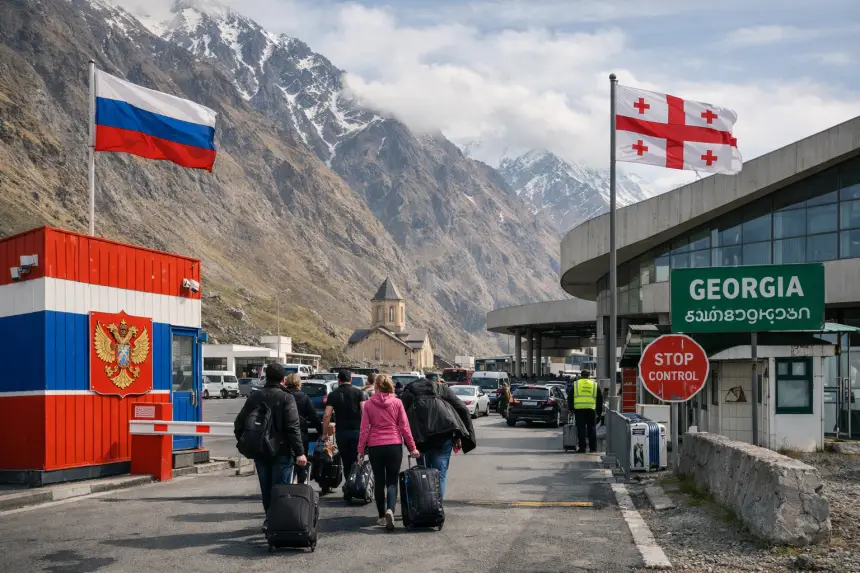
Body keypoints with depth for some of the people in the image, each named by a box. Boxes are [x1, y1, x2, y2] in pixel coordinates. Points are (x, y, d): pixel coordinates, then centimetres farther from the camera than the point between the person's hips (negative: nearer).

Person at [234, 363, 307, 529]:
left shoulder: (254, 398, 6)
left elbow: (239, 425, 7)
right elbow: (293, 427, -18)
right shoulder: (286, 398, -10)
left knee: (266, 487, 16)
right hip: (281, 451, -5)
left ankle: (270, 518, 23)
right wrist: (300, 452, -19)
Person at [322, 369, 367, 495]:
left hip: (341, 433, 1)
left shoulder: (333, 395, 5)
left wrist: (325, 433, 2)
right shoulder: (359, 392, 3)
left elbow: (327, 415, -4)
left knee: (346, 462, 11)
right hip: (357, 431, -1)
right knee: (356, 462, 2)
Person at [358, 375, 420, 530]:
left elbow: (364, 428, -1)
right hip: (394, 445, 0)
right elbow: (404, 427, 0)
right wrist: (412, 447, 6)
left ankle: (382, 516, 16)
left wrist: (361, 449, 5)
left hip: (375, 446, 0)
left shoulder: (369, 404, 0)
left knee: (379, 481, 12)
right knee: (392, 481, 2)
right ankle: (390, 510, -22)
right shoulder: (397, 402, 0)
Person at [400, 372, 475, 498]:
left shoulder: (409, 391, 23)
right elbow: (463, 409, 9)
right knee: (440, 475, 2)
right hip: (444, 432, -1)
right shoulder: (442, 389, 19)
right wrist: (460, 435, 10)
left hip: (419, 436, 1)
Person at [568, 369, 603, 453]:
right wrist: (599, 409, 23)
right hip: (591, 409, 1)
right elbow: (600, 398, 17)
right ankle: (593, 448, 6)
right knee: (592, 428, 7)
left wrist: (571, 408, 20)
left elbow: (570, 398, 11)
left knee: (581, 429, 1)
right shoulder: (595, 384, 14)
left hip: (579, 409, -1)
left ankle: (582, 448, 0)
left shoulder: (576, 384, 11)